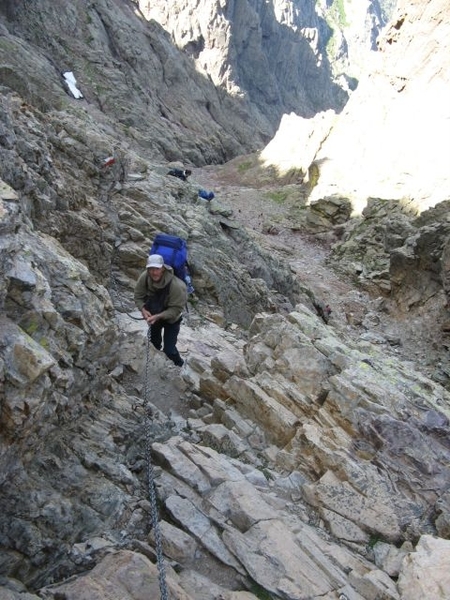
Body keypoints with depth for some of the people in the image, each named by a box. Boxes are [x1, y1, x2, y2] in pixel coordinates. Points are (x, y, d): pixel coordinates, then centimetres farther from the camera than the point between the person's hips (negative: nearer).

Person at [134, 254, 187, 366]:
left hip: (171, 318, -5)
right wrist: (143, 309, -31)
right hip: (154, 315, 5)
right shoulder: (144, 277, -27)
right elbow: (138, 296, -13)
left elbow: (176, 309, -31)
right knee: (154, 340, 29)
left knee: (169, 350, -9)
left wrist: (158, 316, -41)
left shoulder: (176, 285, -39)